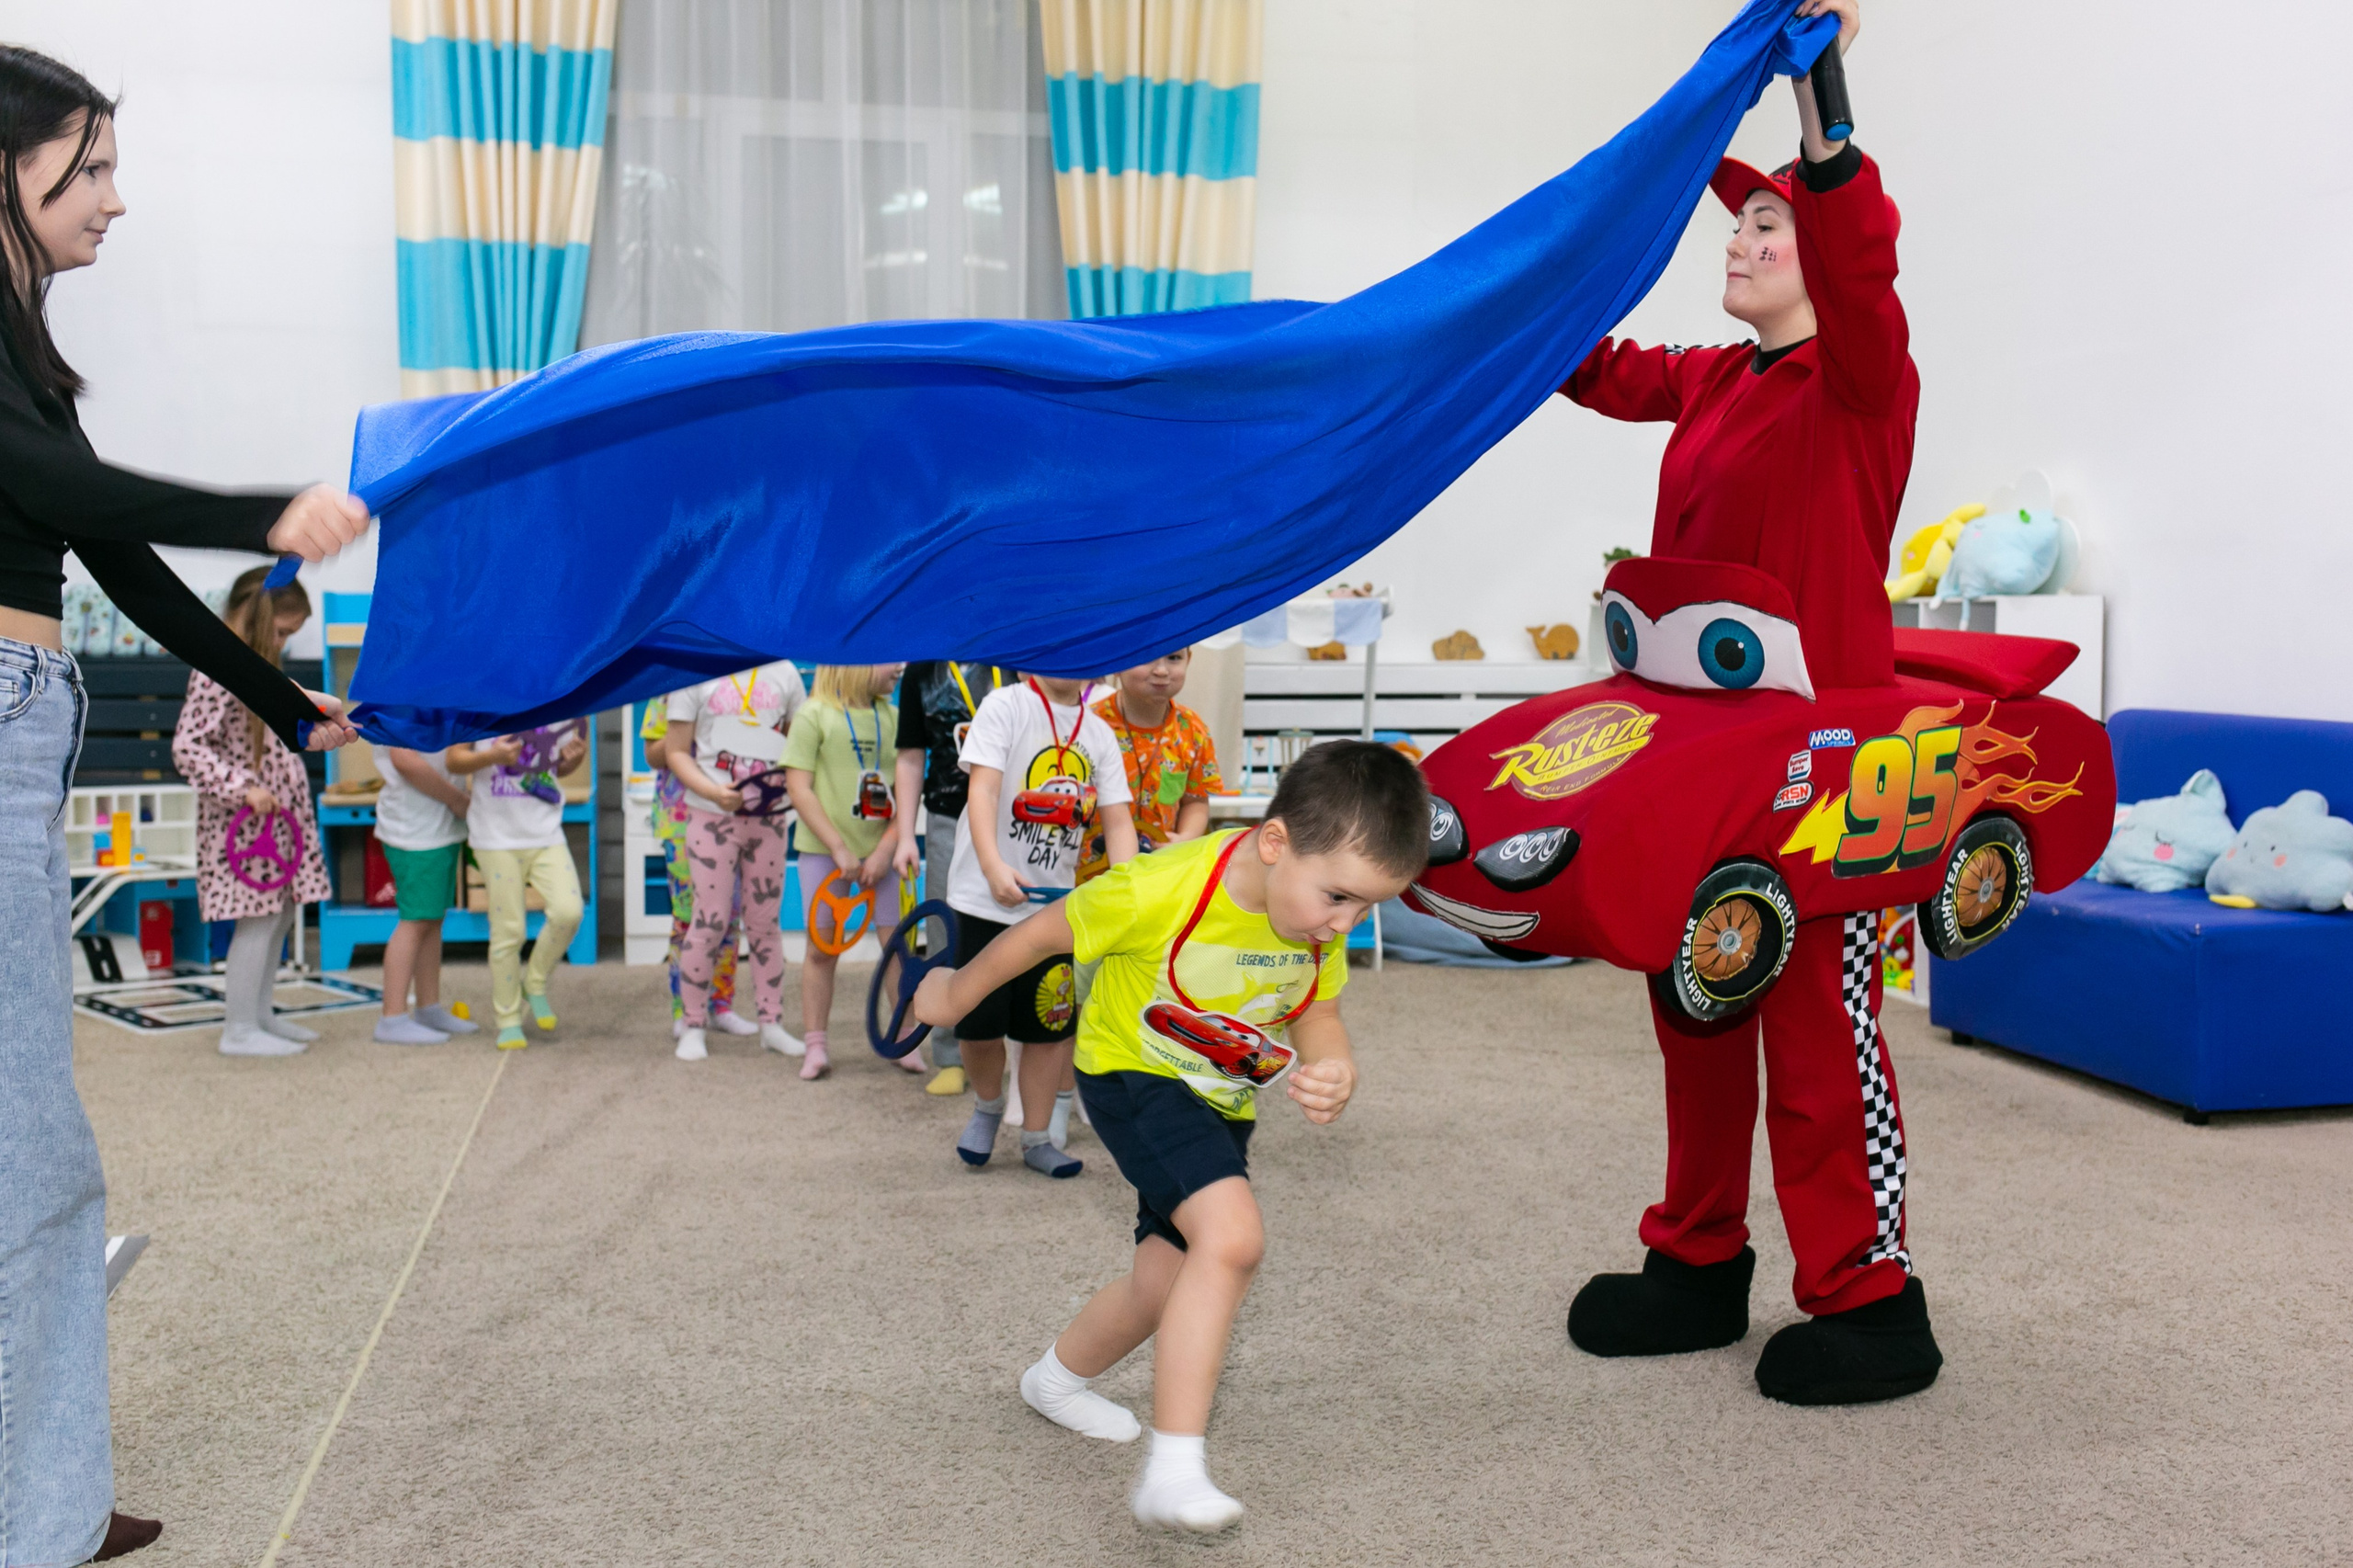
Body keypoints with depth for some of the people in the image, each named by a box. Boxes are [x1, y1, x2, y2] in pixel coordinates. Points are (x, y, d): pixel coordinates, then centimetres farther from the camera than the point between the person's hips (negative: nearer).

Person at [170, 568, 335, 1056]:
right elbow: (187, 747, -23)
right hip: (244, 819, -10)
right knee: (259, 917, -7)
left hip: (279, 813, 10)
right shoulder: (218, 671, -16)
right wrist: (244, 788, -29)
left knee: (281, 913, 13)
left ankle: (262, 1014, 23)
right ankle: (239, 1029, 0)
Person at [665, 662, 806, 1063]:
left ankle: (771, 1023, 18)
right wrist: (714, 792, -18)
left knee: (766, 920, 9)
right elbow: (676, 751, -3)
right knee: (711, 920, -3)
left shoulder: (783, 671, 7)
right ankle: (693, 1027, 11)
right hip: (712, 815, -3)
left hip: (768, 815, 3)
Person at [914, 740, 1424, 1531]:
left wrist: (1333, 1072, -29)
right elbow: (1042, 932, -17)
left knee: (1172, 1278, 17)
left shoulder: (1320, 924, -16)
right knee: (1232, 1235, -29)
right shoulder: (1164, 889, -33)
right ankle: (1175, 1471, -23)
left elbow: (1317, 1021, -4)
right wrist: (955, 994, -1)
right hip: (1133, 1074, -7)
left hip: (1221, 1100, 7)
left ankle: (1060, 1377, 46)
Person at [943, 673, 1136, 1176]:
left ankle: (1036, 1138, 23)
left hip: (1055, 903, 4)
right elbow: (983, 789, -15)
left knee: (1051, 1024, 6)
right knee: (979, 1024, 0)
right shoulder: (1004, 706, -6)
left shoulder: (1100, 735, 7)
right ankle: (988, 1106, 30)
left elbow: (1117, 819, 3)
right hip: (988, 900, -4)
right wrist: (993, 867, -29)